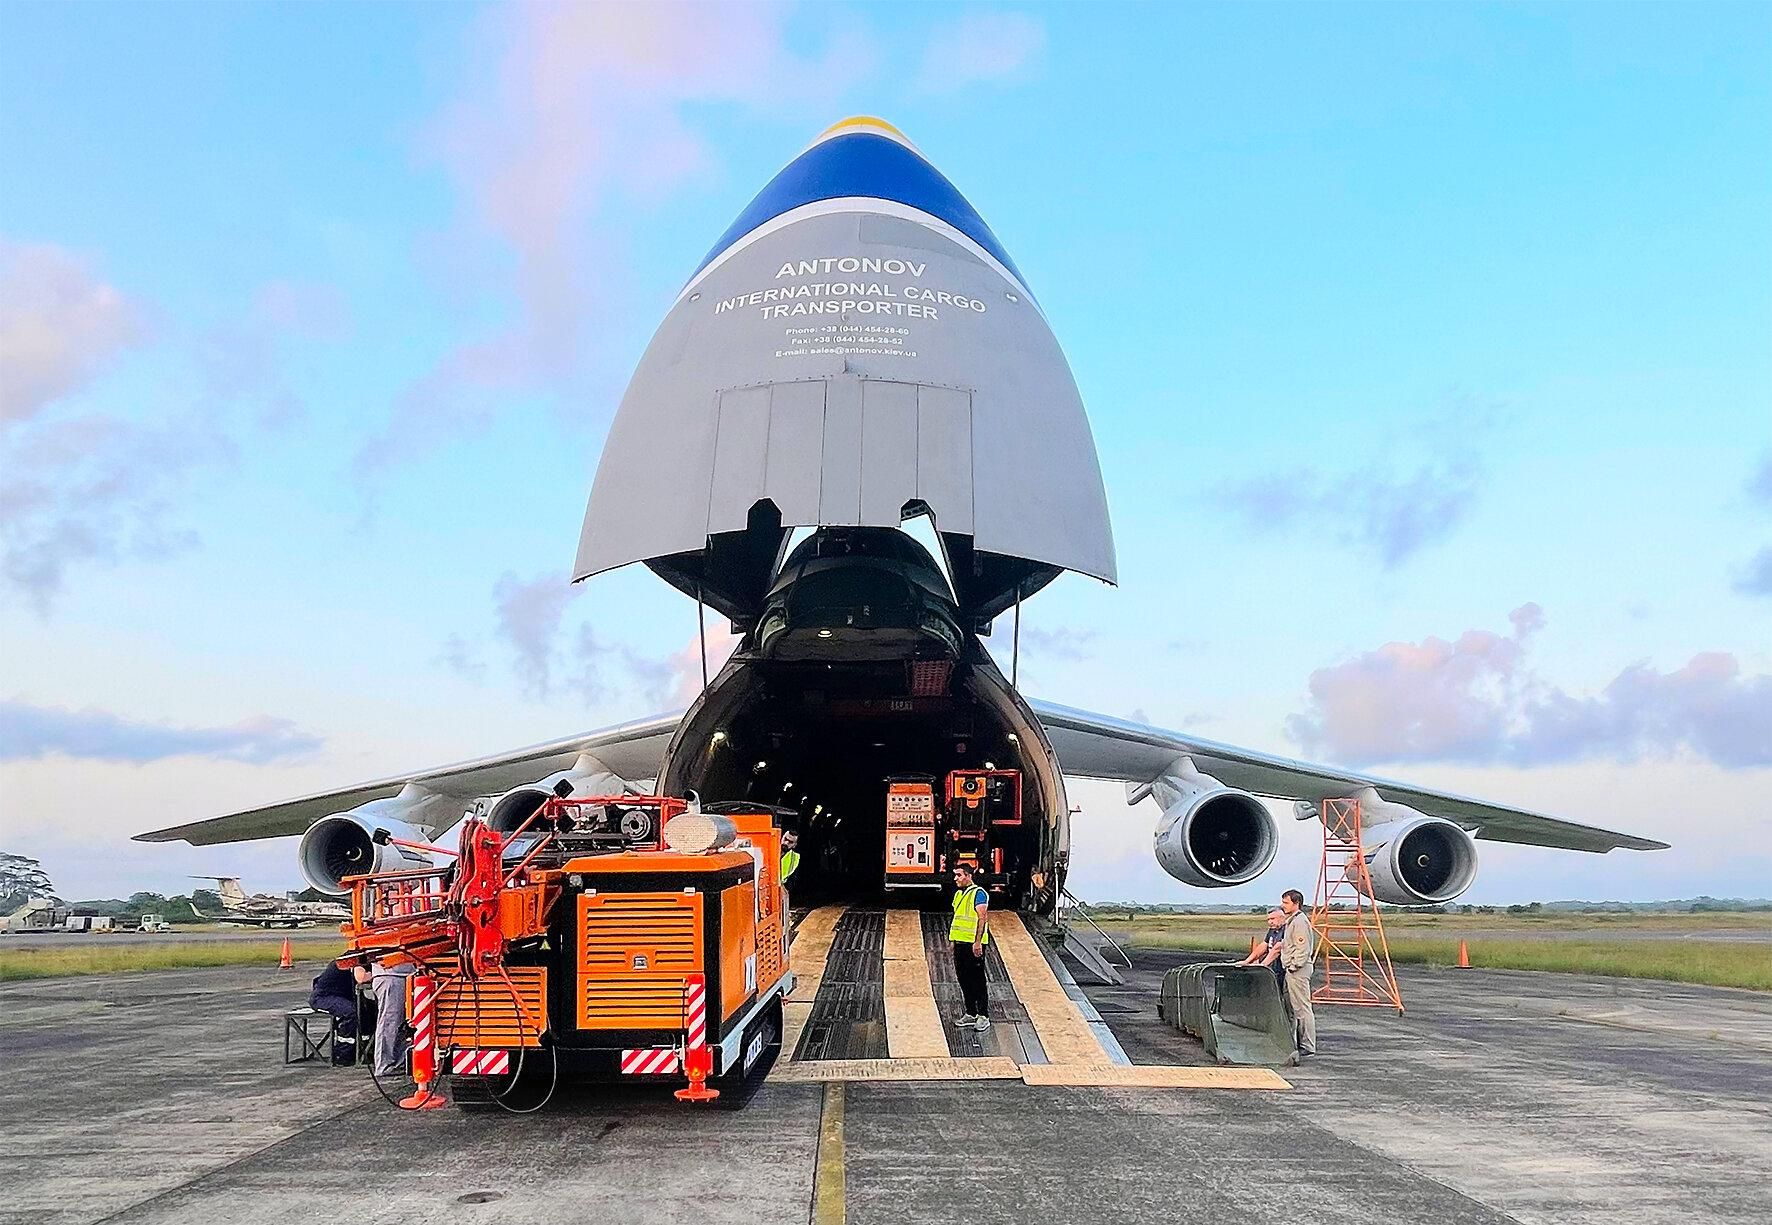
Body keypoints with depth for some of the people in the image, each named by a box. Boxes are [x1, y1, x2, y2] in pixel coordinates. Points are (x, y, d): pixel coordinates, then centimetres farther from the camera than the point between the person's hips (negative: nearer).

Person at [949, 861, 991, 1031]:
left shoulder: (978, 893, -11)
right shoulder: (958, 894, 15)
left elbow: (982, 918, -18)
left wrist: (977, 942, -24)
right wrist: (954, 941, 19)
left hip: (973, 944, -8)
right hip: (959, 943, 8)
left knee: (977, 980, -3)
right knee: (964, 979, 11)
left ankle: (983, 1016, 3)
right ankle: (970, 1014, 20)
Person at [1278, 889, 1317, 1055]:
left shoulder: (1300, 921, -15)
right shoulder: (1291, 921, 18)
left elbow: (1302, 948, -20)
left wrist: (1294, 966, -19)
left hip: (1298, 970, -11)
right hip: (1291, 970, 11)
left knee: (1302, 1008, -7)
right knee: (1290, 1008, 14)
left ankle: (1308, 1046, -4)